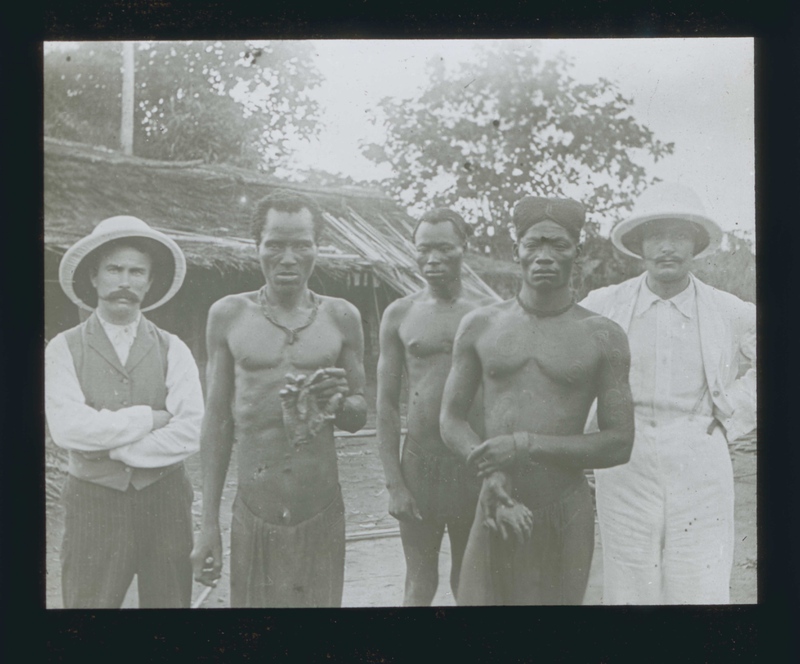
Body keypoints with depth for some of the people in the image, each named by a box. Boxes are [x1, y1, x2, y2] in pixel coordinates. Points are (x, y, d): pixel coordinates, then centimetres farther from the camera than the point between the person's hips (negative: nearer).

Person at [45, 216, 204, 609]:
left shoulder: (173, 350, 2)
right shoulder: (64, 349, 0)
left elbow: (191, 433, -10)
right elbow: (67, 428, -14)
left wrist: (109, 447, -12)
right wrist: (149, 417, -12)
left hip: (165, 501, 1)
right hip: (93, 504, -1)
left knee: (169, 602, 10)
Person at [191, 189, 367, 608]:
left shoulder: (341, 318, 3)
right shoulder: (228, 315, 1)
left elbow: (359, 416, 11)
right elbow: (217, 421, 6)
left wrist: (339, 402, -14)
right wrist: (208, 524, 5)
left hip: (323, 515, 1)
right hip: (253, 517, -1)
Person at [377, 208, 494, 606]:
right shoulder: (400, 314, 3)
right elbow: (386, 404, 3)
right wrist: (394, 482, -2)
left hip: (476, 466, 0)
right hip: (419, 464, 0)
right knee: (419, 584, 10)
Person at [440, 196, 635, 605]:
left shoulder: (603, 338, -1)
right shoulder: (479, 326, 5)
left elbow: (619, 444, -4)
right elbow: (451, 419, 6)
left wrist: (527, 445, -15)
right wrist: (491, 473, -13)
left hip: (566, 512, -1)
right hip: (497, 509, 1)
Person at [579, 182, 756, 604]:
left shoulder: (732, 314, 2)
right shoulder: (603, 307, 2)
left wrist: (733, 411, 6)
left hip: (701, 473, 0)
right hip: (625, 473, 0)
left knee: (702, 591, -1)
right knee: (628, 591, 4)